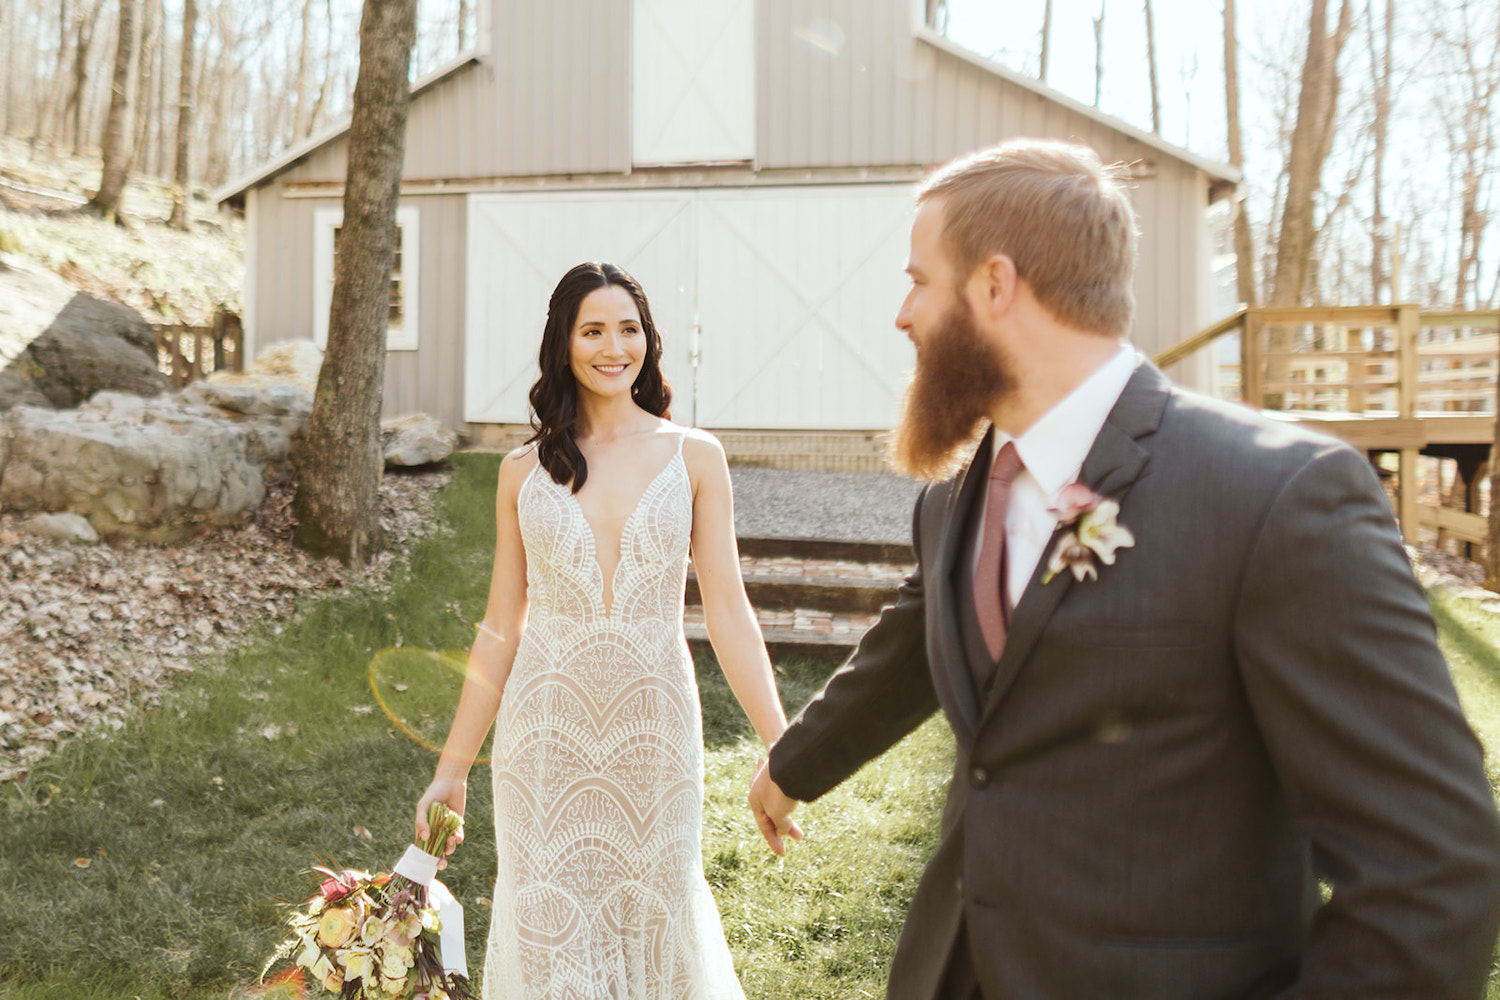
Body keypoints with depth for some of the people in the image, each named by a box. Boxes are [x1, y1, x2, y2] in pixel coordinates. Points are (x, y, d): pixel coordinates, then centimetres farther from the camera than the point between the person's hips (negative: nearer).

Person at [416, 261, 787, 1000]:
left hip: (653, 724, 0)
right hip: (546, 729, 1)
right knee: (550, 927, 8)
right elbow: (501, 628, 5)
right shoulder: (524, 470, 1)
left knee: (653, 918, 12)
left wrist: (782, 749, -8)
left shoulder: (694, 457, -2)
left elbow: (727, 610, -3)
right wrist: (453, 766, 8)